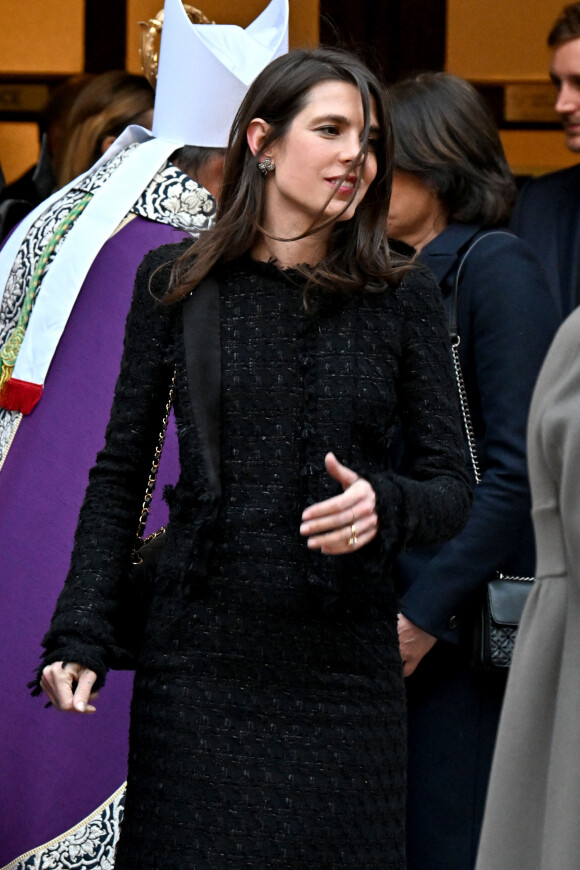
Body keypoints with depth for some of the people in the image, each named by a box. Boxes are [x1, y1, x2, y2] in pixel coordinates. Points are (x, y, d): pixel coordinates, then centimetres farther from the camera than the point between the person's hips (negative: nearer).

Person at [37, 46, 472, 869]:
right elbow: (120, 470, 7)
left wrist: (385, 506, -18)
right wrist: (80, 636, -1)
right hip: (199, 659, 0)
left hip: (343, 665, 1)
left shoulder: (403, 298, 3)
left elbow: (453, 485, 5)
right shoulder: (176, 284, 4)